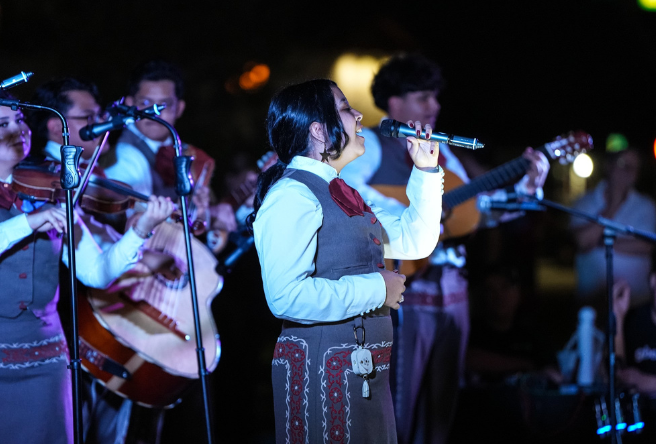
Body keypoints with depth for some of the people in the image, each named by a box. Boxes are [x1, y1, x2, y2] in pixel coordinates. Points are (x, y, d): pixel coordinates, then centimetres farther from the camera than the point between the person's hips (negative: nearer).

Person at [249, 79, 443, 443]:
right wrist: (376, 289, -18)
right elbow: (285, 296, -27)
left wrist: (426, 172, 14)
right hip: (322, 370, -9)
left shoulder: (344, 195, 15)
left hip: (365, 370, 9)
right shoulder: (293, 194, -15)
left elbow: (415, 242, 24)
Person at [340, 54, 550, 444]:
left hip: (450, 288, 7)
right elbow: (343, 185, -23)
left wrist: (528, 187, 5)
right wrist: (405, 214, -27)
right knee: (397, 403, -7)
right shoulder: (371, 143, -2)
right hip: (402, 285, -7)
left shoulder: (440, 152, 19)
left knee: (440, 403, 11)